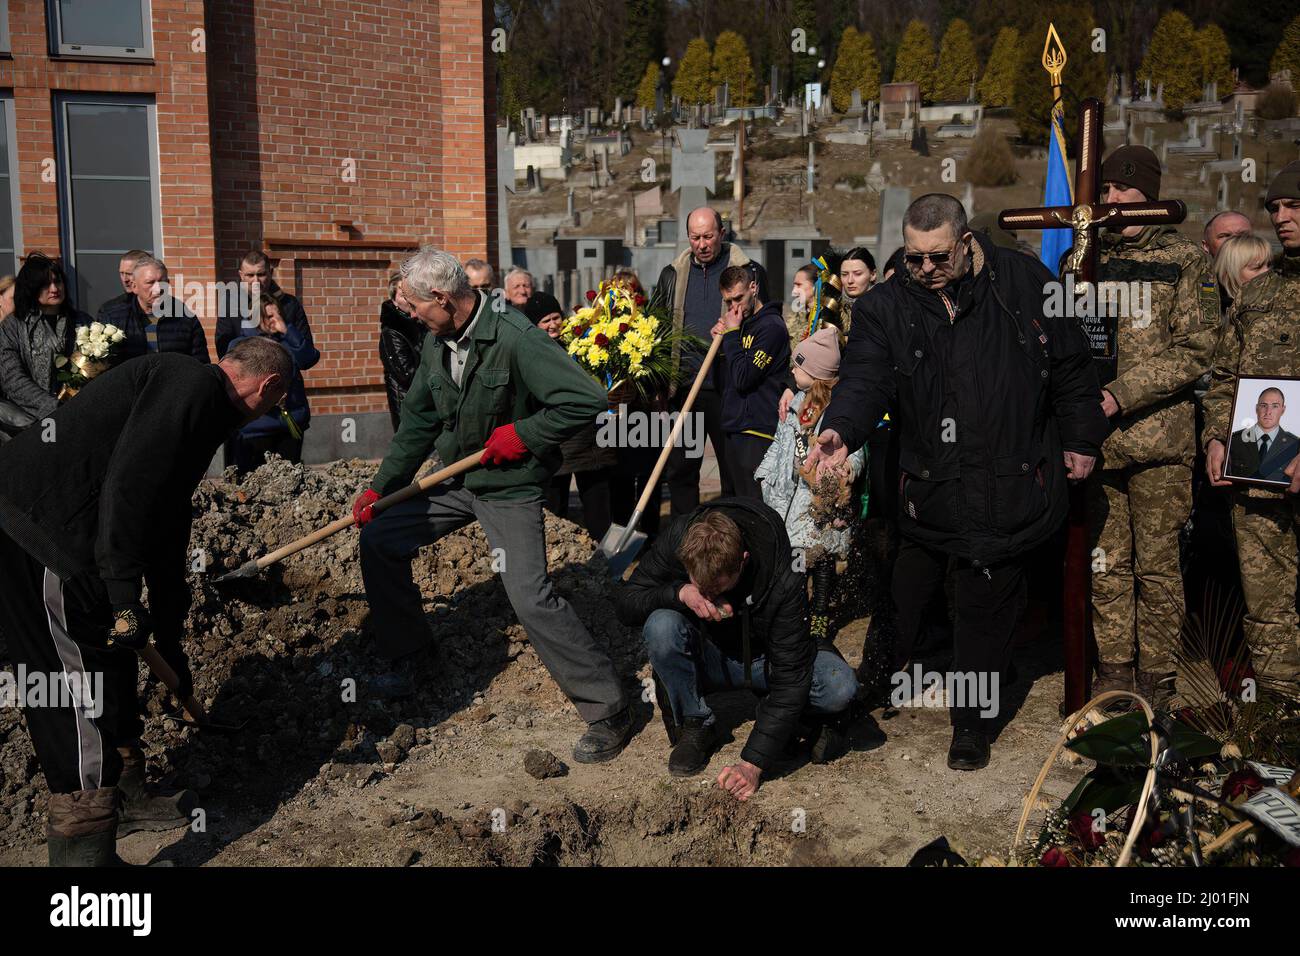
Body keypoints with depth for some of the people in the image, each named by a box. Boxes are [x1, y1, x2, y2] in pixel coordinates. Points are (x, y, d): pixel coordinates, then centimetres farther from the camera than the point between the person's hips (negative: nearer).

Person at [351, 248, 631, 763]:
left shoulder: (514, 338, -24)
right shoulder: (436, 343, 2)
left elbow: (587, 398, -29)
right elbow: (418, 422, 11)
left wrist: (523, 434, -22)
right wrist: (380, 488, 8)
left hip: (509, 488, -8)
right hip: (454, 479, 8)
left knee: (530, 597, -19)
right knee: (378, 538, 11)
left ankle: (608, 711, -7)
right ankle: (404, 658, 30)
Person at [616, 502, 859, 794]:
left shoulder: (783, 581, -32)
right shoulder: (676, 541, -25)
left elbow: (790, 679, -30)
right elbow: (624, 602, -18)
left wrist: (753, 762, -36)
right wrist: (680, 593, -38)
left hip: (765, 660, -2)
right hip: (707, 658, 2)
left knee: (840, 686, -31)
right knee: (661, 625, -33)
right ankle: (695, 726, -10)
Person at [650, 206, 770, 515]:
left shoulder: (750, 272, 1)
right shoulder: (673, 274, 11)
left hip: (728, 387, -3)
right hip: (683, 386, 3)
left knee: (734, 470, 3)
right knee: (680, 470, 8)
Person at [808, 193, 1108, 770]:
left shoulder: (1025, 283, 0)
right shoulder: (885, 307, -1)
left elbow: (1071, 365, 8)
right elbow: (865, 378, -14)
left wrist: (1081, 440, 8)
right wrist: (840, 430, -34)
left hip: (1009, 491, 0)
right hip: (923, 492, 0)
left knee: (987, 609, 11)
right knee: (901, 605, 7)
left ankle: (972, 725, 28)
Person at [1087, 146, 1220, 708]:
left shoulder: (1184, 260, 3)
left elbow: (1195, 349, -5)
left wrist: (1123, 394, -16)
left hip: (1158, 436, -3)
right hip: (1097, 437, 3)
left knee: (1157, 565, 2)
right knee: (1105, 562, 8)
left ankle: (1156, 682, 14)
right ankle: (1113, 675, 19)